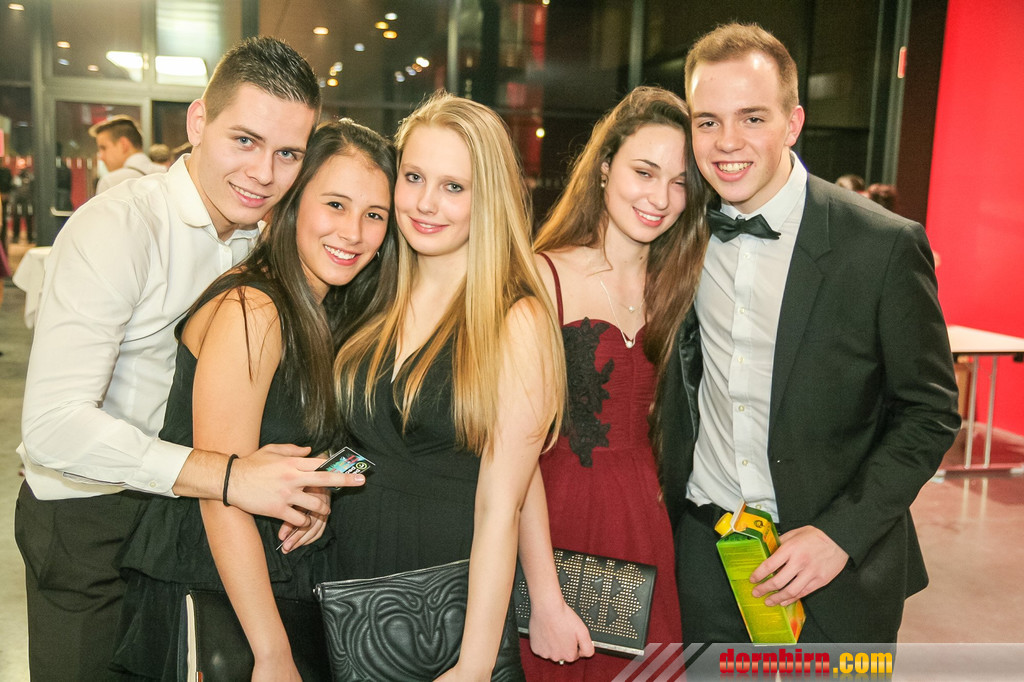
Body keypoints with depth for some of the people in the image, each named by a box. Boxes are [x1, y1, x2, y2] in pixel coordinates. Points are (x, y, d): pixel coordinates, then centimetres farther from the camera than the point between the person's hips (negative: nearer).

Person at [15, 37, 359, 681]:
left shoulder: (260, 239, 1)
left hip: (185, 505, 6)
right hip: (87, 518, -6)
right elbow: (53, 424, -30)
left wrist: (302, 480, -13)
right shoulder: (115, 229, -22)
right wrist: (228, 475, -35)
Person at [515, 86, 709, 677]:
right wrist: (545, 597, -18)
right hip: (556, 523, -5)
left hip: (648, 525, 5)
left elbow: (654, 423, 9)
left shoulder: (677, 286, 7)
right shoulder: (543, 278, -12)